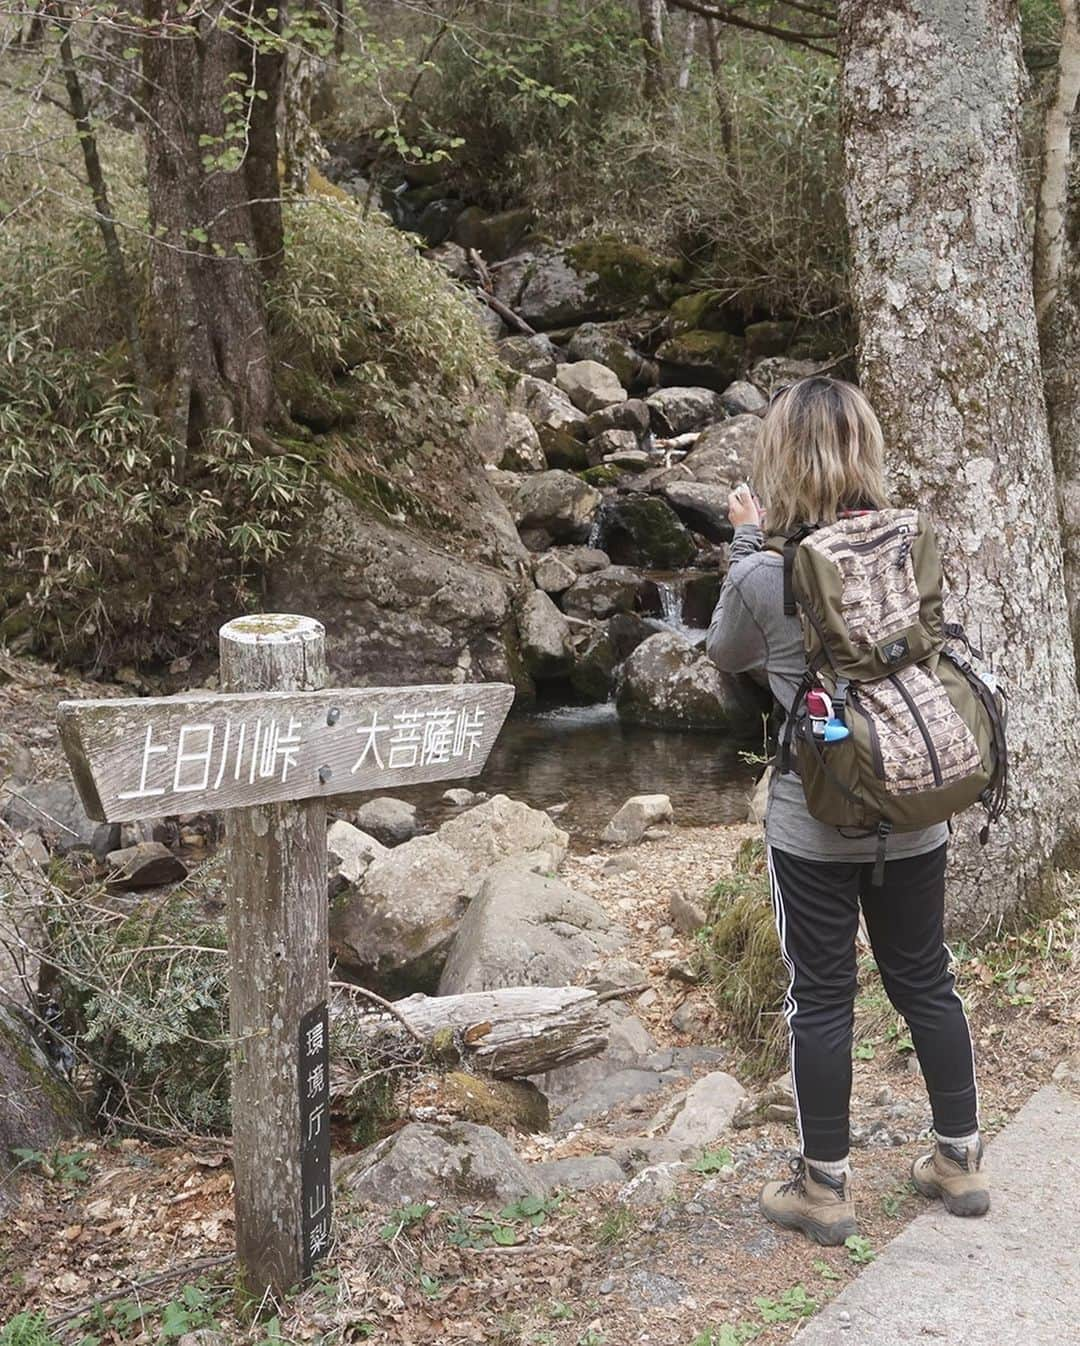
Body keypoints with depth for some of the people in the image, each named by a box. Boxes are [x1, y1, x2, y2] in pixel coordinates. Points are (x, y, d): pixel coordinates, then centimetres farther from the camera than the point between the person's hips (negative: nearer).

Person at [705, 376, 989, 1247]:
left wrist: (749, 539, 9)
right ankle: (961, 1160, 34)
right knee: (926, 981, 19)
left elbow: (726, 656, 4)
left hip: (814, 828, -4)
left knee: (821, 998, 9)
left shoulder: (762, 578, -17)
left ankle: (825, 1187, 23)